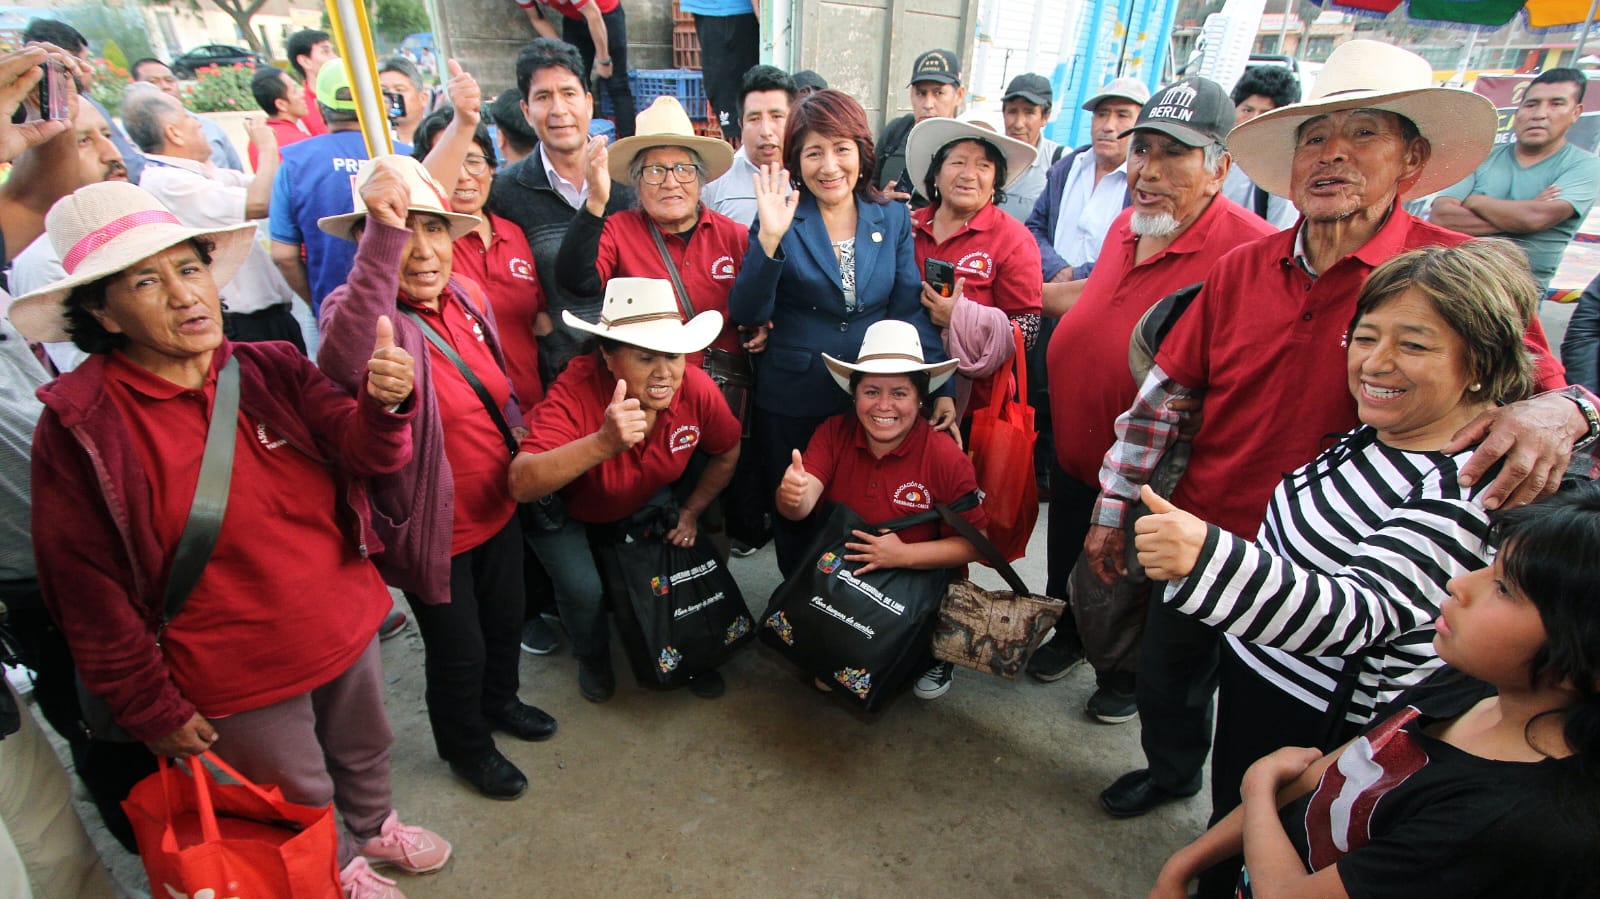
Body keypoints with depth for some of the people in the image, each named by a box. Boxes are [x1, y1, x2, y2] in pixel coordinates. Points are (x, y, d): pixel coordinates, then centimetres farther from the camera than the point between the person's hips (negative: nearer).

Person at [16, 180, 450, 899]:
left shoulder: (272, 370, -8)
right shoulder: (79, 427, -16)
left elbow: (365, 450, -17)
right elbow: (88, 585, -10)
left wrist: (384, 403, -41)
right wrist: (150, 707, -6)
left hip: (346, 624, 4)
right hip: (238, 677, -3)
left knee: (365, 749, 28)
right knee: (303, 799, 21)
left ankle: (373, 827, 58)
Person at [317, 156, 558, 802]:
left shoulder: (467, 296, -3)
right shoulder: (361, 313, -24)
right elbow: (342, 361, -51)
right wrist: (384, 233, -53)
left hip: (498, 507, 7)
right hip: (435, 528, -6)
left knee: (505, 619, 27)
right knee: (458, 651, 15)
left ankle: (499, 701, 57)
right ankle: (465, 747, 44)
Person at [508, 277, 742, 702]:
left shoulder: (697, 388, -27)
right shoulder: (576, 391, -38)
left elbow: (727, 454, -6)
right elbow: (522, 484, -50)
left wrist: (691, 513, -5)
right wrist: (603, 443, -63)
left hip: (648, 501, 3)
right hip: (568, 511, -3)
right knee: (582, 589, -21)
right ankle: (593, 660, 16)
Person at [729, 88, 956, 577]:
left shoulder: (893, 218, 3)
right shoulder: (783, 217, -5)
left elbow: (911, 312, 2)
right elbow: (747, 314, -13)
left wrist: (940, 389, -8)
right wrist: (770, 237, -26)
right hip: (793, 407, -2)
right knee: (797, 526, 15)